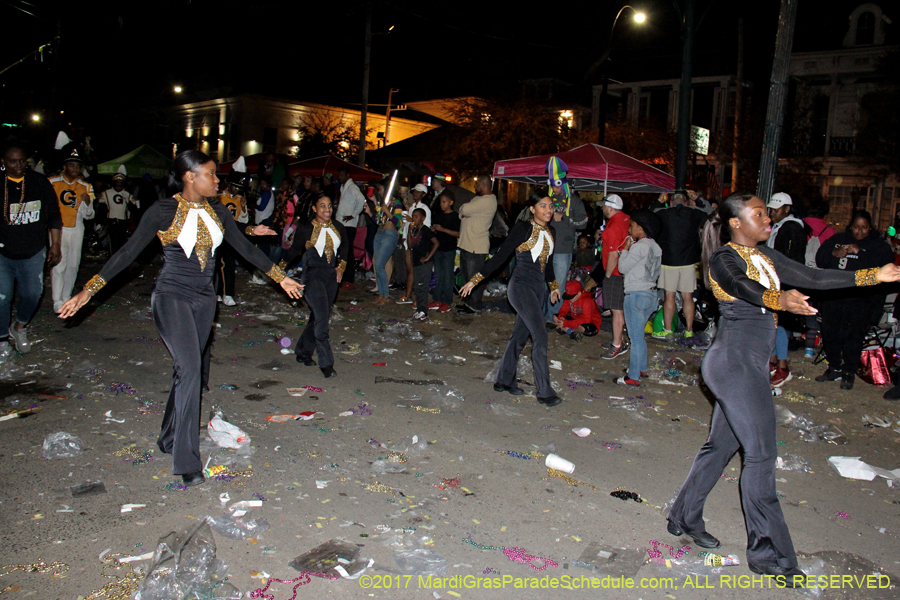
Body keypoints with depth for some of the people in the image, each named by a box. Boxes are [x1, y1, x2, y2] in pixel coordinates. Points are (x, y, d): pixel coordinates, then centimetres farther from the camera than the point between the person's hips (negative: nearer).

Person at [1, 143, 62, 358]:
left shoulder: (40, 183, 1)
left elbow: (54, 216, 9)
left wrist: (55, 245, 8)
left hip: (33, 252, 2)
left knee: (32, 294, 3)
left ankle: (19, 327, 31)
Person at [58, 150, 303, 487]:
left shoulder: (217, 212, 6)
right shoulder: (163, 211, -9)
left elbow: (245, 248, 14)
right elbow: (129, 252, -9)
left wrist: (280, 277, 15)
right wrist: (89, 290, -12)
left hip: (204, 298, 6)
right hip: (172, 297, -6)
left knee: (188, 369, 12)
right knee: (190, 368, -18)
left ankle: (169, 439, 31)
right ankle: (187, 461, -12)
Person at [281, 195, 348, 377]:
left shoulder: (338, 228, 7)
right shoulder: (306, 229, -6)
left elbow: (345, 247, 21)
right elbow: (295, 249, 3)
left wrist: (341, 265, 11)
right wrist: (283, 264, -5)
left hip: (331, 276, 6)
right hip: (312, 275, -5)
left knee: (317, 317, 13)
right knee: (321, 318, -13)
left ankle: (303, 352, 30)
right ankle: (326, 363, -7)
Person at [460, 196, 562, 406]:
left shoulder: (550, 232, 12)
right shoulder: (523, 228, -10)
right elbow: (501, 255, -10)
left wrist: (553, 285, 38)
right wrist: (476, 279, -10)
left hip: (538, 289, 8)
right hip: (521, 286, -8)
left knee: (520, 335, 12)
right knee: (540, 336, -12)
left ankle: (504, 380, 24)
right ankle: (544, 391, -5)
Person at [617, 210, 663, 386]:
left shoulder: (640, 246, -15)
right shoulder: (655, 246, 11)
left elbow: (623, 267, -11)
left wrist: (626, 248, 2)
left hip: (636, 295, -9)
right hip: (651, 293, 9)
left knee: (636, 337, -4)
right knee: (639, 335, 21)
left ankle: (633, 377, 0)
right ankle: (641, 368, 31)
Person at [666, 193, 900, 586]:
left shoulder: (764, 255, 15)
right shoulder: (723, 258, -12)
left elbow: (812, 278, 11)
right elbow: (743, 287, -33)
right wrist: (780, 300, -52)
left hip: (751, 364, 9)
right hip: (734, 362, -9)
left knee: (722, 445, 15)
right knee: (761, 455, -4)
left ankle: (684, 519, 29)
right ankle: (768, 555, 8)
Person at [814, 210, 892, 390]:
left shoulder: (878, 245, 4)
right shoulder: (837, 239, 12)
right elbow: (820, 259, 4)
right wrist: (834, 254, -13)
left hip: (861, 299, -3)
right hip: (833, 295, 3)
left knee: (853, 335, -5)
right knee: (829, 332, 6)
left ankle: (849, 373, 10)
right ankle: (834, 368, 23)